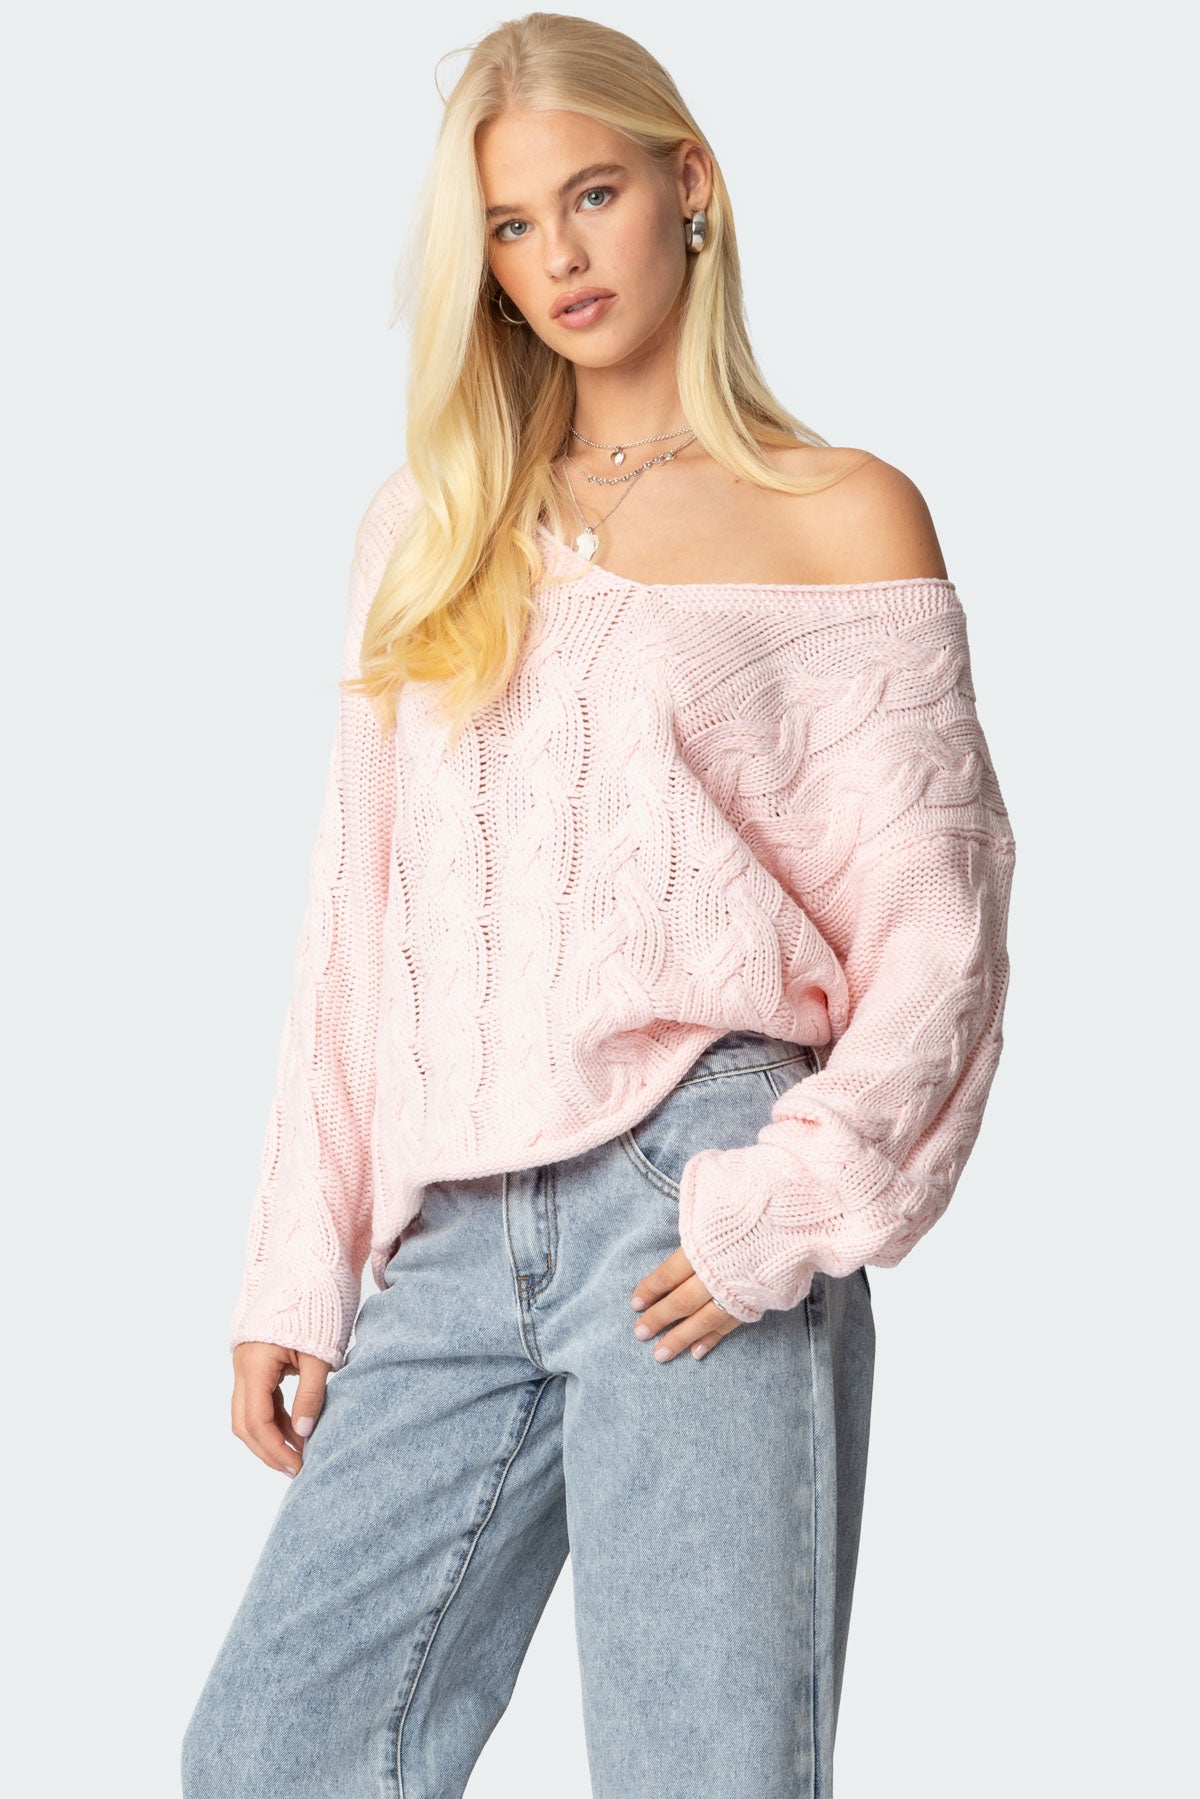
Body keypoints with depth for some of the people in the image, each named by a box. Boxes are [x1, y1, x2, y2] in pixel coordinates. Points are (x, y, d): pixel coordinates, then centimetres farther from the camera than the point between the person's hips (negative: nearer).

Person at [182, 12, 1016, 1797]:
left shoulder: (843, 517, 7)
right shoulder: (428, 527, 19)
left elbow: (939, 927, 1)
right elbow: (355, 933, 17)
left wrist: (784, 1209, -13)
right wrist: (300, 1273, 11)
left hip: (686, 1218, -4)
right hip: (453, 1247, 4)